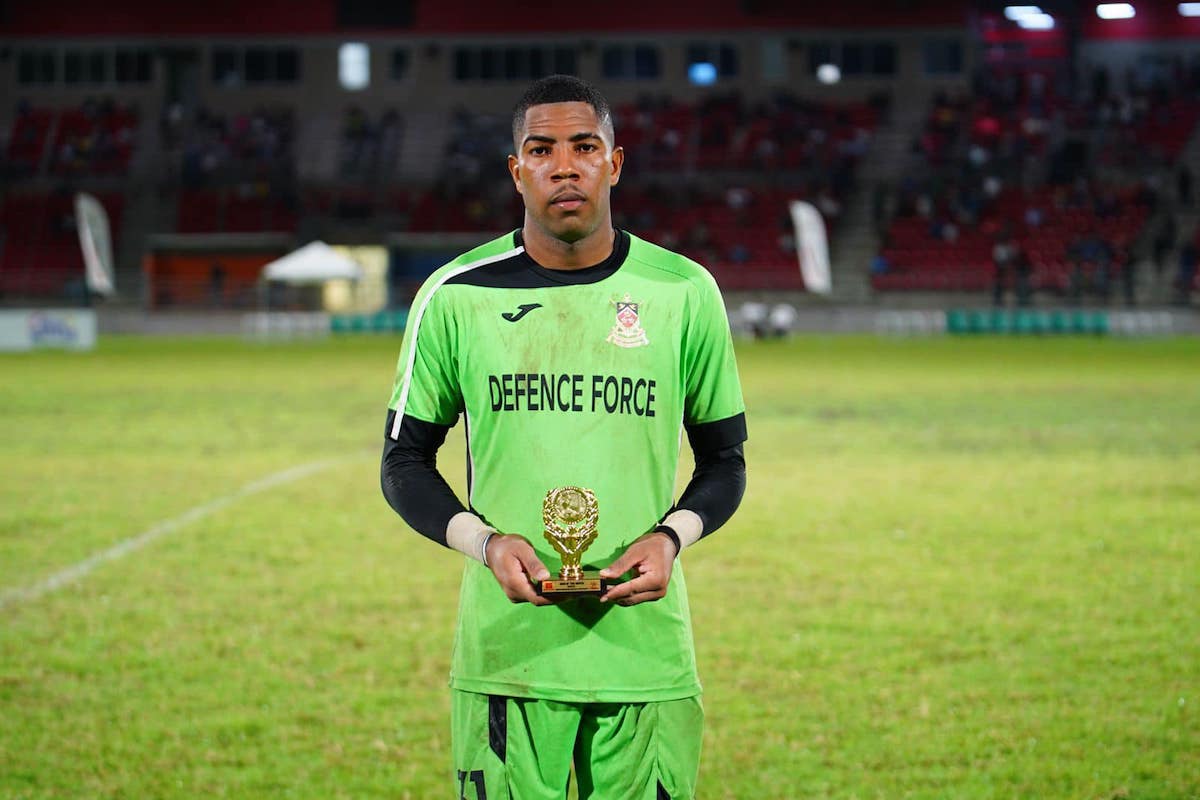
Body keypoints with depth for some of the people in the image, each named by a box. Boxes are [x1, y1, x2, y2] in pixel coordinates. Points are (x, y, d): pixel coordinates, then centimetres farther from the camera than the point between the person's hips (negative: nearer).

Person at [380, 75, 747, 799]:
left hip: (645, 651, 1)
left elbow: (724, 458, 12)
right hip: (506, 651, -1)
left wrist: (672, 536, -7)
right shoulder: (456, 297, 2)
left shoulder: (684, 292, 4)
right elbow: (405, 461, 8)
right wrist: (484, 542, -9)